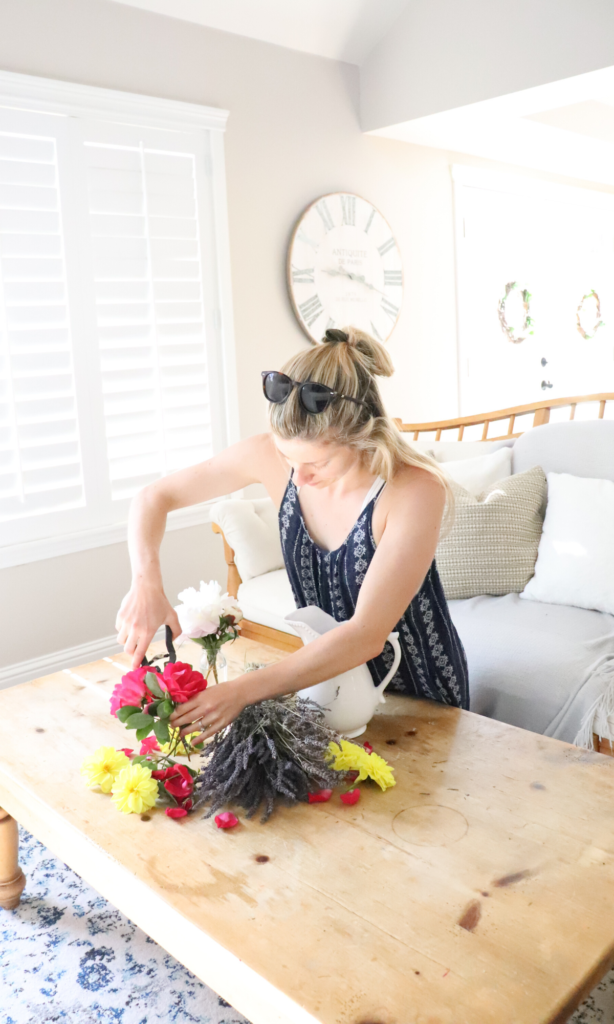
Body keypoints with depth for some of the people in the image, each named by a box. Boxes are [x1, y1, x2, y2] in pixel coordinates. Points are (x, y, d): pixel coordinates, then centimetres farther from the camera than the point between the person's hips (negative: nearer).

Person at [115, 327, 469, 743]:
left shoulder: (415, 490, -31)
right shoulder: (275, 453, -19)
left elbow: (366, 635, -35)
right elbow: (153, 498, -9)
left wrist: (242, 691, -40)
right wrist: (146, 584, -28)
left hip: (420, 699, -3)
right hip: (330, 676, 4)